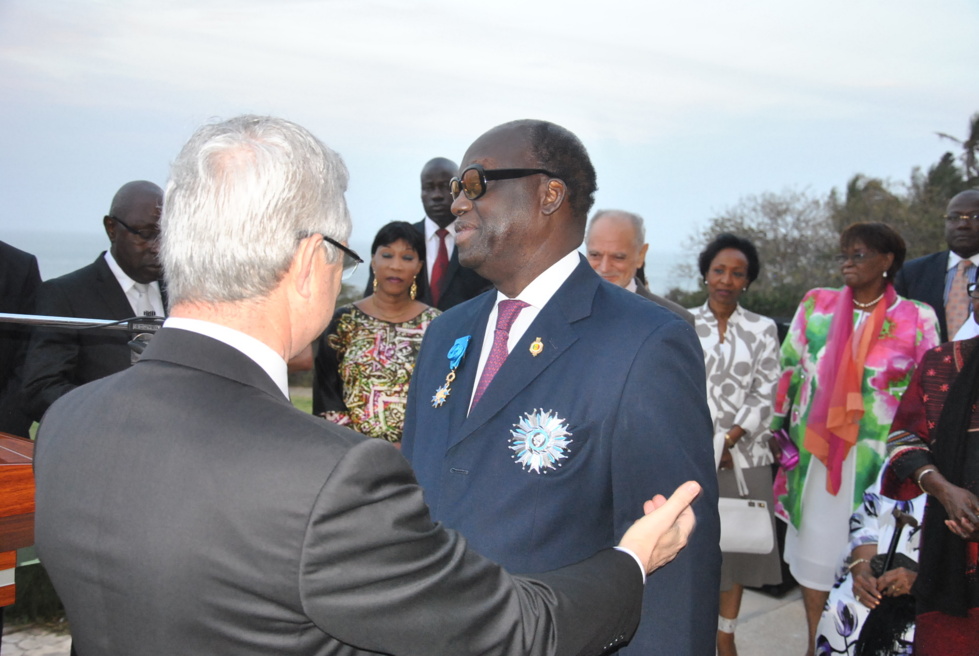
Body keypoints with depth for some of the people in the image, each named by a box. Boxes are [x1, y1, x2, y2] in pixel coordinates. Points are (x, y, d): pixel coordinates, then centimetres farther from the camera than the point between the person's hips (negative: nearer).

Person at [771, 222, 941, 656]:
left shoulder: (917, 319, -1)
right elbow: (788, 370, 8)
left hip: (878, 458, -2)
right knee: (814, 547, 9)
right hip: (814, 453, 2)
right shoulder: (816, 306, 4)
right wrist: (773, 427, 6)